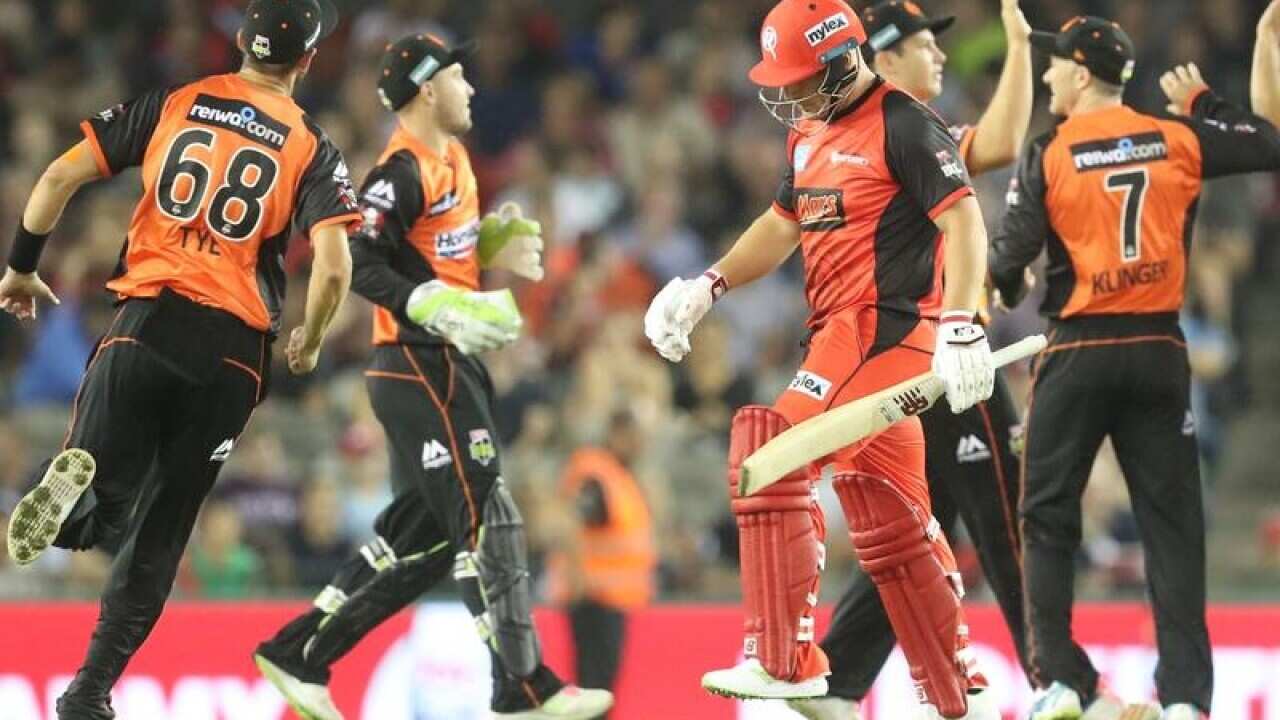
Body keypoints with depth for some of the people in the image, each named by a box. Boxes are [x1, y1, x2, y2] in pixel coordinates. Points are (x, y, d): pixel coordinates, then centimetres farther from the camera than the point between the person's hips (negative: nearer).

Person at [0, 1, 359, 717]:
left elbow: (61, 176, 3)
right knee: (158, 532, 11)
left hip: (148, 322, 0)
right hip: (235, 348, 0)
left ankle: (70, 483, -31)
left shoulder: (171, 105, 8)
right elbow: (334, 268, -8)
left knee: (99, 513, 6)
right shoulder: (312, 147, 3)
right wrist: (310, 343, 11)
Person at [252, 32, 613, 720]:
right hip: (418, 367, -10)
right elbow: (359, 265, -22)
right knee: (486, 519, -10)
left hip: (447, 367, 10)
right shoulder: (404, 172, -15)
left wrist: (495, 247, 10)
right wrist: (440, 309, -30)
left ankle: (300, 653, 17)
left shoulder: (452, 159, 16)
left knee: (419, 534, 12)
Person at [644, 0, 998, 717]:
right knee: (889, 515, 10)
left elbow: (963, 220, -18)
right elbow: (784, 225, 28)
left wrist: (961, 327, -29)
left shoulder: (903, 124, -11)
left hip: (881, 327, -10)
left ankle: (785, 660, -15)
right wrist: (709, 286, 15)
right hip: (845, 334, 10)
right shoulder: (811, 134, 17)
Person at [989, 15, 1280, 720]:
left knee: (1049, 517, 10)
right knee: (1172, 523, 4)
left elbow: (1011, 259, -9)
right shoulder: (1178, 138, 2)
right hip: (1159, 350, 2)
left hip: (1079, 351, -2)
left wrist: (1004, 290, 14)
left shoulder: (1049, 154, -5)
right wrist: (1202, 101, 23)